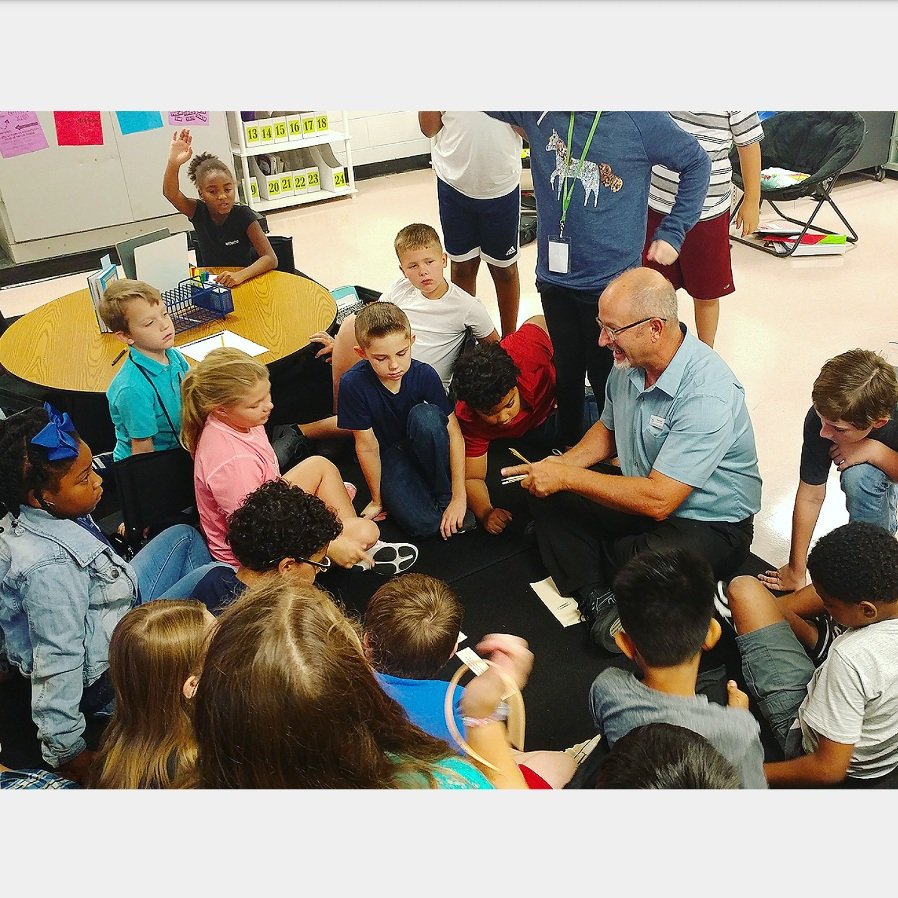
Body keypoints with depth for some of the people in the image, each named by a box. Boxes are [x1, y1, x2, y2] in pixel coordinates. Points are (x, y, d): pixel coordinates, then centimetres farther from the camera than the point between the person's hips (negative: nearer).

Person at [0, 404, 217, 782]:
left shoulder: (31, 516, -9)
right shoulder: (50, 566, -37)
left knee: (182, 535, 14)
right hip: (106, 674, -10)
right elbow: (58, 661, -33)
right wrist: (67, 752, -26)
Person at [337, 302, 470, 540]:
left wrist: (458, 497, -22)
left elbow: (454, 433, -19)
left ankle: (444, 495, -14)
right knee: (423, 523, -27)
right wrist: (377, 500, -5)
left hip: (423, 447, 2)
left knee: (425, 414, -35)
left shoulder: (424, 374, -21)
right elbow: (367, 447, -16)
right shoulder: (353, 384, -25)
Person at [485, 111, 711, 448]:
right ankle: (568, 449, 37)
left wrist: (671, 233, -2)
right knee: (567, 370, 17)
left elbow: (696, 162, 1)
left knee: (605, 374, 9)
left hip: (611, 280, -3)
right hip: (554, 277, 3)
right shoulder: (537, 112, -2)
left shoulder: (639, 118, -11)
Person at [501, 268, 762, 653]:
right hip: (644, 492, 8)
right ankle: (597, 600, -16)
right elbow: (609, 429, 15)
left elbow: (657, 501, -31)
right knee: (546, 495, -5)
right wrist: (564, 463, -6)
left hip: (711, 524, -8)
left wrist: (565, 476, -25)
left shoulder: (707, 395, -30)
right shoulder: (629, 364, -5)